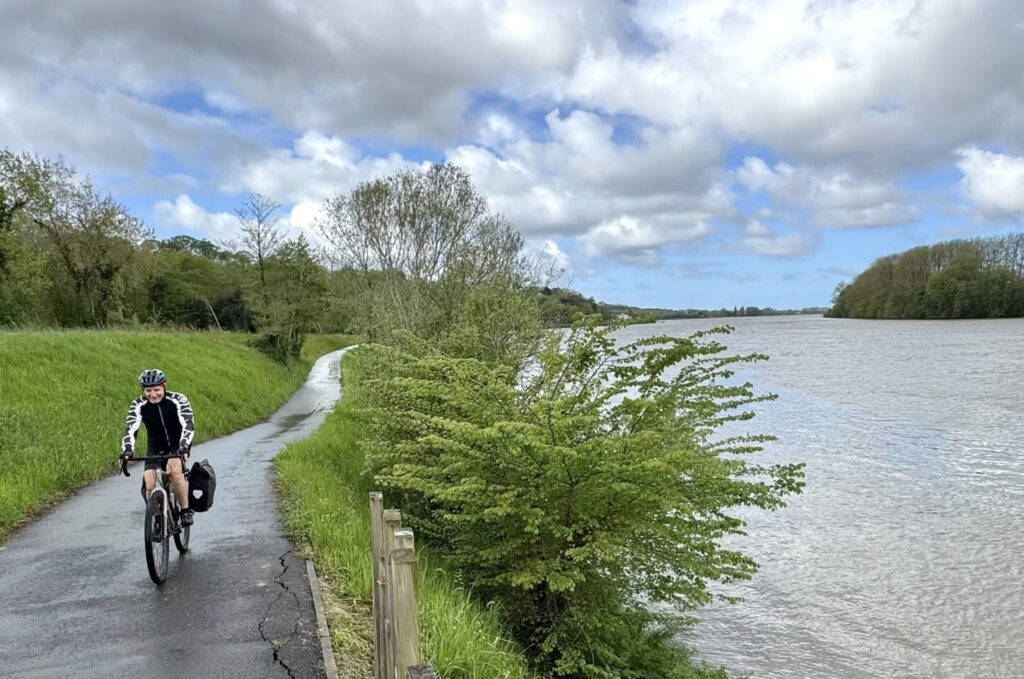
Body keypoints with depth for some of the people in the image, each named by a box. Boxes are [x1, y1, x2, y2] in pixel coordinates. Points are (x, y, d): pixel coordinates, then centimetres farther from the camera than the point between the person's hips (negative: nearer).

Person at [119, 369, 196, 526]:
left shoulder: (178, 400, -21)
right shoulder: (138, 405, -14)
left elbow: (188, 425, -31)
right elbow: (130, 429, -24)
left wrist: (184, 448, -47)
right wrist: (126, 451, -43)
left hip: (177, 445, -3)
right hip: (155, 449, 3)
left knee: (175, 470, -31)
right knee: (150, 486, -13)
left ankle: (185, 510, -16)